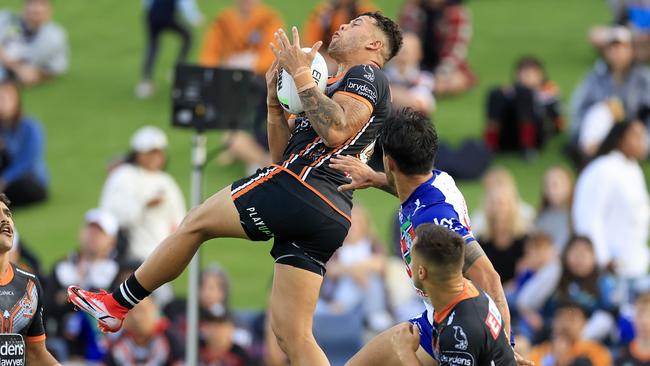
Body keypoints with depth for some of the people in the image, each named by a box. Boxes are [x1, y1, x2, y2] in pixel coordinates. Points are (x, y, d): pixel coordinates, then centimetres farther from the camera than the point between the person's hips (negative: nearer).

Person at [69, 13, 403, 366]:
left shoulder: (366, 75, 2)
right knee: (291, 334, 3)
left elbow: (336, 132, -18)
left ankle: (117, 305, 17)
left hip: (302, 190, -9)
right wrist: (275, 101, 17)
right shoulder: (341, 86, 31)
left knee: (196, 222, 6)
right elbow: (284, 154, 29)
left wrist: (301, 75, -10)